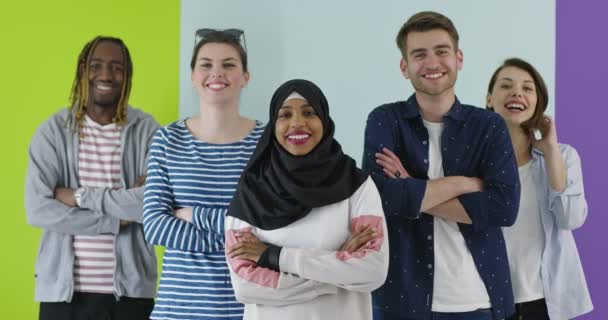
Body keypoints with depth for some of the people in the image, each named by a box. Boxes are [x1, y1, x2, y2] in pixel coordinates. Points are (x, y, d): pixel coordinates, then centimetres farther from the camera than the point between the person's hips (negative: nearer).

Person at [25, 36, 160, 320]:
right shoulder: (53, 131, 1)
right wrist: (120, 217, -13)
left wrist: (81, 197, -13)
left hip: (130, 289, 0)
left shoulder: (147, 131, -1)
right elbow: (38, 209, -10)